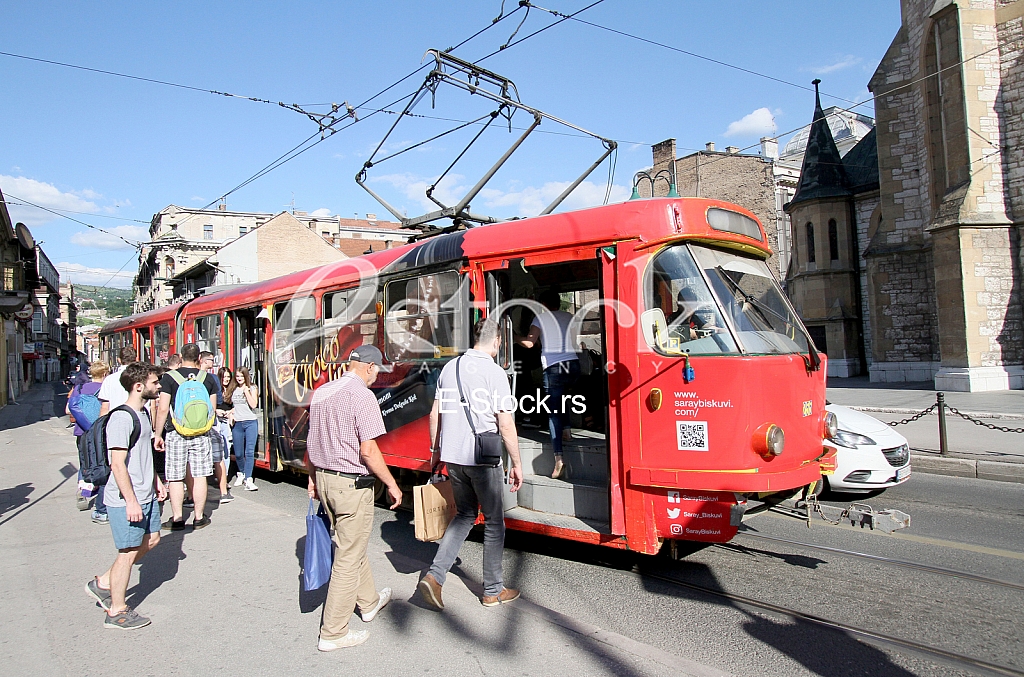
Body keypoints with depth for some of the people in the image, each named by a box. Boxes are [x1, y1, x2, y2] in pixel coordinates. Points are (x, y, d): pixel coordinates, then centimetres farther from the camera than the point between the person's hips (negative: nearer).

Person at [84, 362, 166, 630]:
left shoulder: (143, 413, 10)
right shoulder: (121, 419, -20)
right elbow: (118, 464, -23)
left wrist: (156, 480, 21)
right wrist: (131, 501, -24)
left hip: (146, 495, 10)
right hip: (127, 500, -10)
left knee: (151, 540, 17)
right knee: (129, 552, 1)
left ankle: (104, 583, 30)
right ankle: (117, 612, 16)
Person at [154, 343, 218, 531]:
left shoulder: (169, 377, -5)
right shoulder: (208, 378, 3)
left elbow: (163, 409, -8)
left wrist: (158, 434, 1)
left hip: (176, 433, -2)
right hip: (201, 433, 2)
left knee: (175, 478, 6)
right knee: (199, 476, 8)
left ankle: (177, 518, 10)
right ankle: (199, 517, 14)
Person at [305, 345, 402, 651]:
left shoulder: (320, 392, 8)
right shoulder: (362, 395, -17)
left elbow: (311, 443, 15)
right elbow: (368, 450, -21)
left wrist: (313, 478, 25)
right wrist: (392, 484, -11)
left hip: (324, 478, 9)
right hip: (352, 484, -9)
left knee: (352, 545, 24)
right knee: (348, 558, 3)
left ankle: (369, 603, 42)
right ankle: (333, 632, 12)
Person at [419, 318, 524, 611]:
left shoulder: (450, 367, 7)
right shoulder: (494, 372, -11)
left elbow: (435, 415, 12)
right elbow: (506, 425, -13)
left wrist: (435, 451, 23)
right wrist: (516, 463, -4)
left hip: (452, 456, 6)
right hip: (482, 458, -6)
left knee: (464, 515, 21)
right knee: (494, 521, 10)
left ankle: (434, 575, 8)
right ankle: (493, 591, 21)